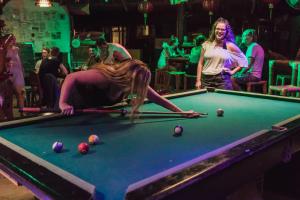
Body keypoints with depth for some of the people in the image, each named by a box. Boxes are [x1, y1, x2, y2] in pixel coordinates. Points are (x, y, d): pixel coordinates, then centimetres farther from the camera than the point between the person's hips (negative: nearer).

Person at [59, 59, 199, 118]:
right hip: (76, 104, -5)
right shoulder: (104, 77, -43)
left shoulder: (136, 83, -24)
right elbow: (71, 77, -37)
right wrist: (63, 103, -47)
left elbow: (158, 98, -18)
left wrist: (182, 112, -21)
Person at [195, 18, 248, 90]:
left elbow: (244, 61, 9)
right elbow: (201, 63, 8)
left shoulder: (230, 46, 0)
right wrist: (198, 80, 2)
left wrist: (232, 71, 1)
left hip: (222, 80, -2)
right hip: (206, 79, 2)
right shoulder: (206, 44, 6)